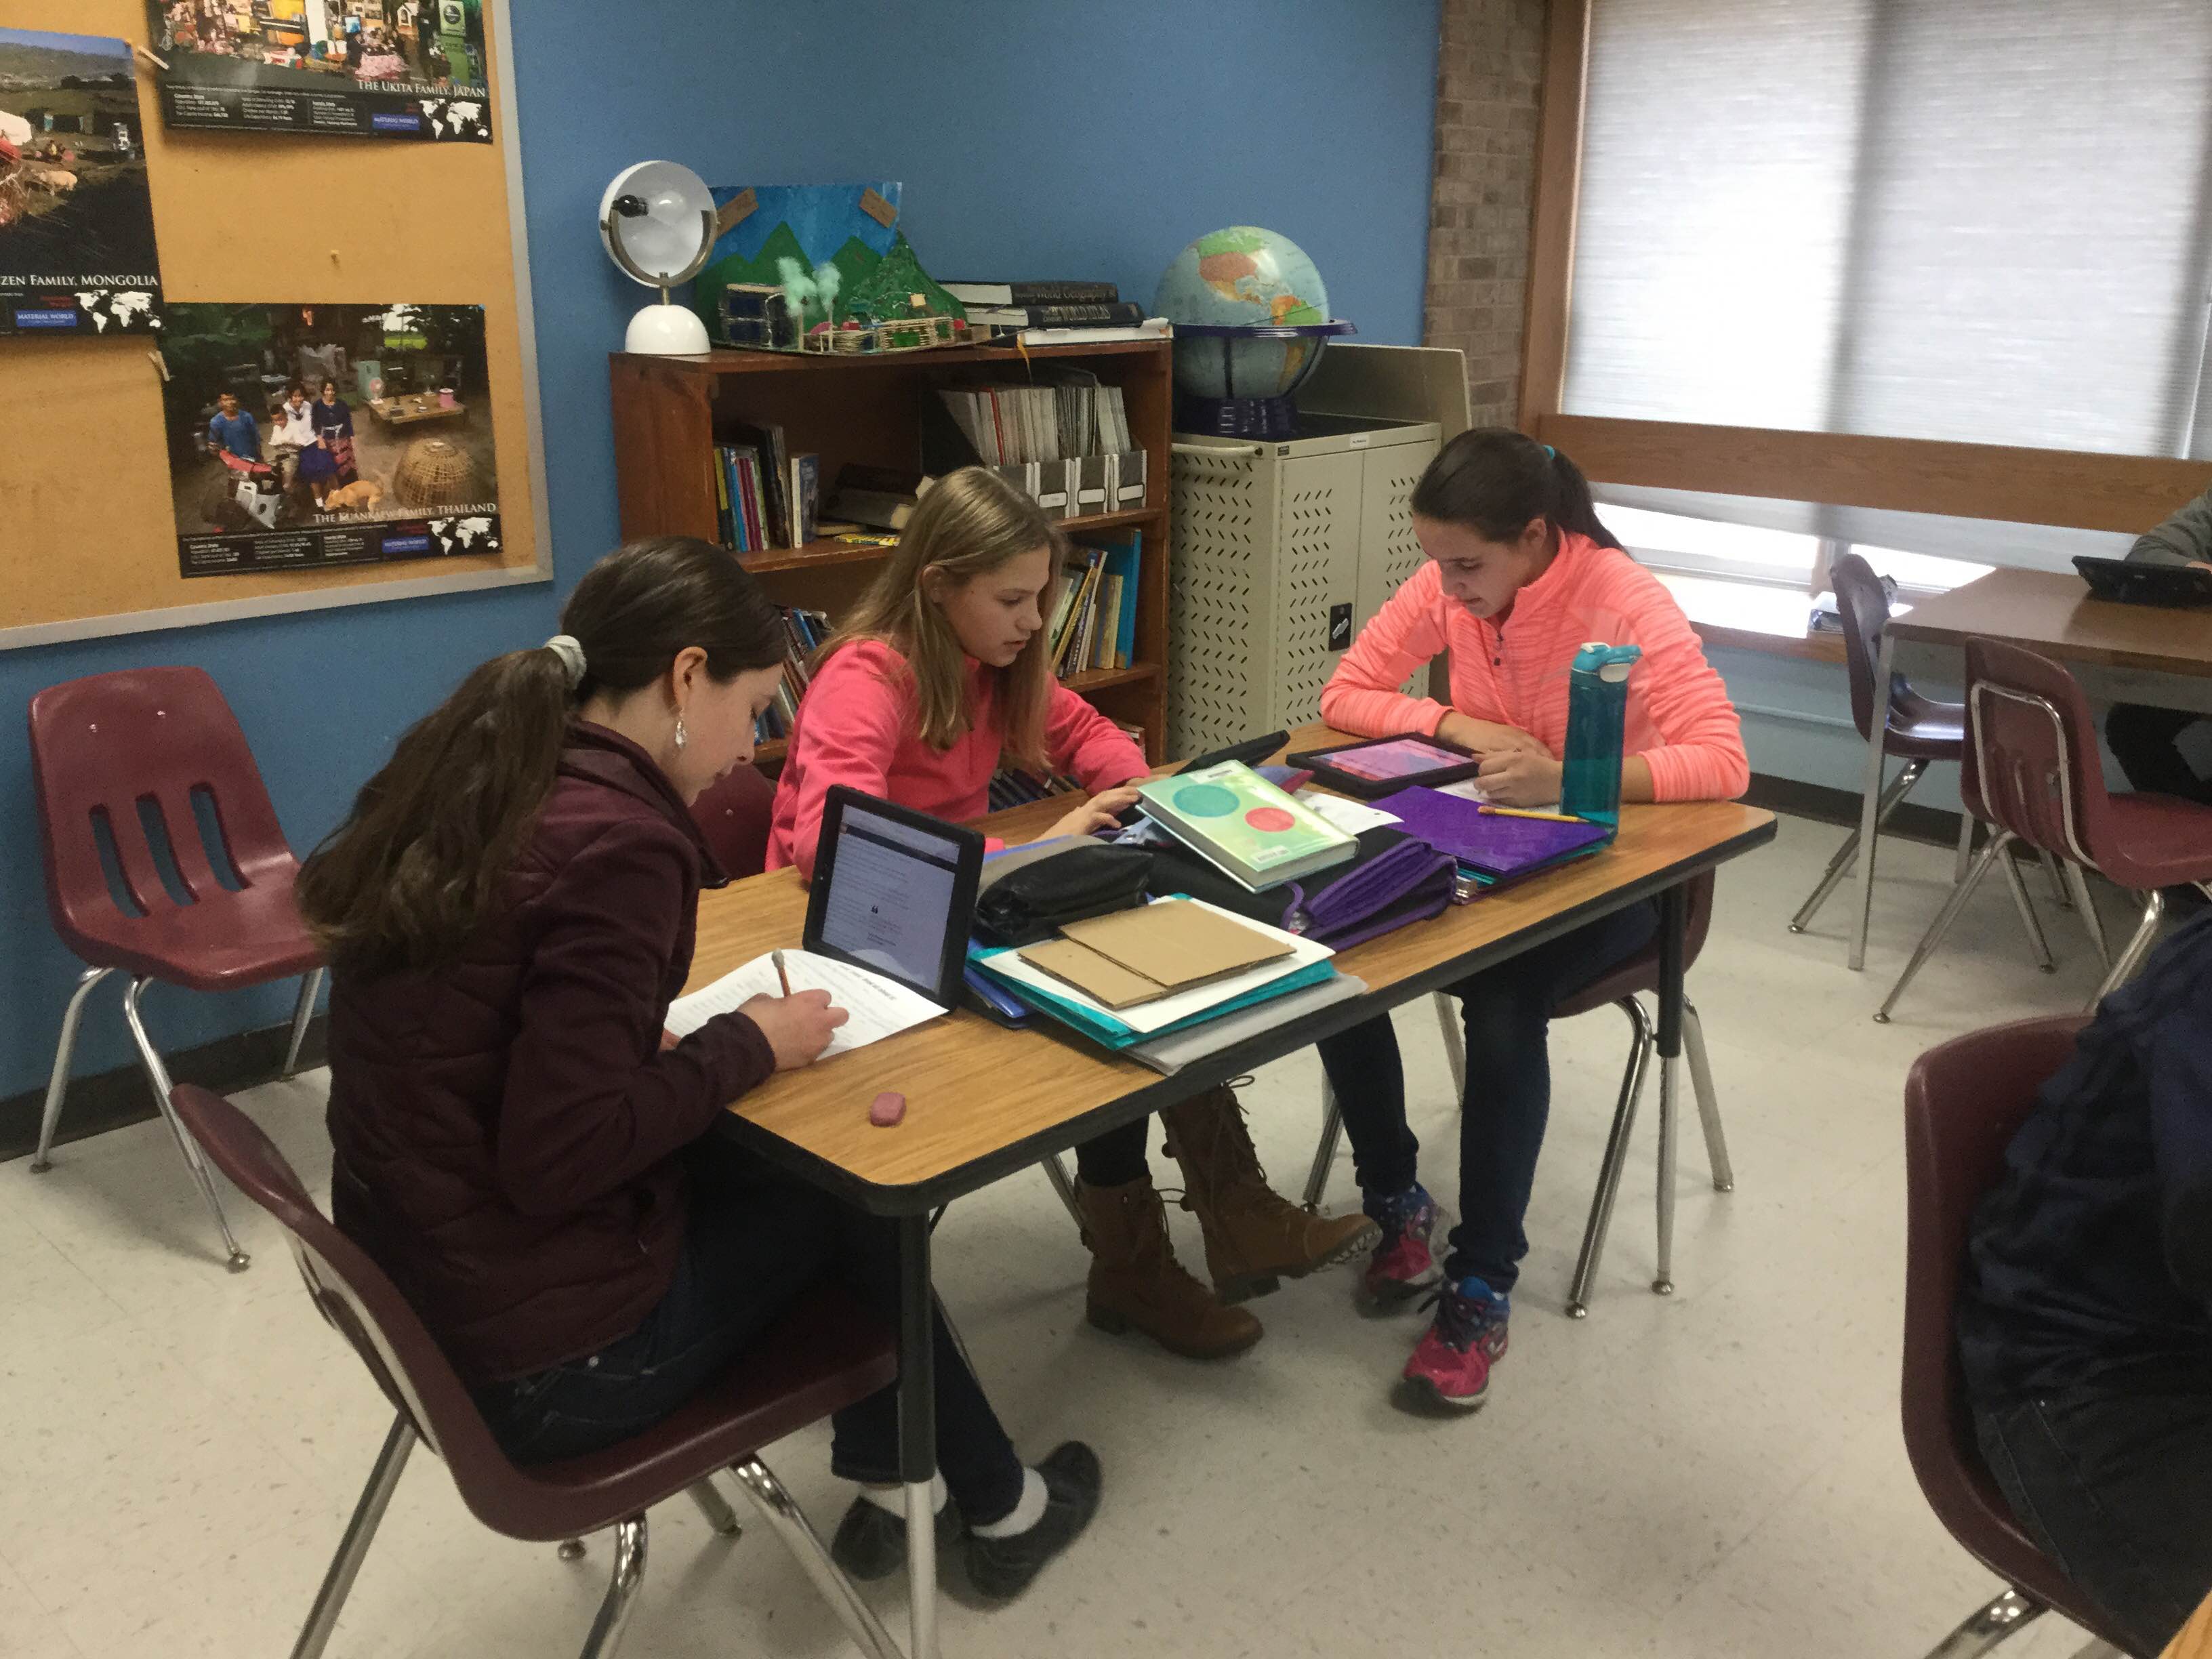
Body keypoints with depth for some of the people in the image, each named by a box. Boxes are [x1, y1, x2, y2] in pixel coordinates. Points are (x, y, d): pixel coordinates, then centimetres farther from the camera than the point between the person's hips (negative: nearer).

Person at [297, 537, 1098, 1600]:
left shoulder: (467, 774, 1)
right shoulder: (619, 841, -26)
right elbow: (561, 1155, -27)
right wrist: (748, 1047, -13)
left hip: (420, 1285, 8)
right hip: (544, 1360, -8)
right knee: (836, 1188, 13)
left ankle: (892, 1481, 32)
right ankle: (997, 1509, 35)